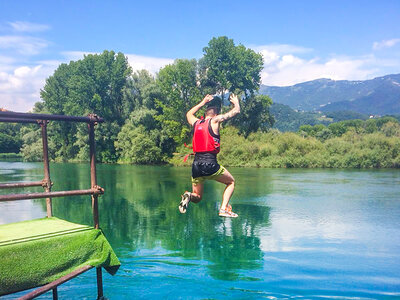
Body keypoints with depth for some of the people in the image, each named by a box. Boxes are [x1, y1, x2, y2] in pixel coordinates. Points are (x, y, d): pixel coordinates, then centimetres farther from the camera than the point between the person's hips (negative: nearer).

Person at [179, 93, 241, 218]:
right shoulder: (215, 120, 3)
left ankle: (189, 196, -16)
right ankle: (224, 209, 2)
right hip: (210, 164, -4)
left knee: (197, 197, 19)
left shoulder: (195, 122, 16)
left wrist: (203, 102, 46)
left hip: (196, 165, 5)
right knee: (231, 182, 20)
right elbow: (236, 111, 12)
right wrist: (236, 102, 33)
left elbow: (189, 114, 41)